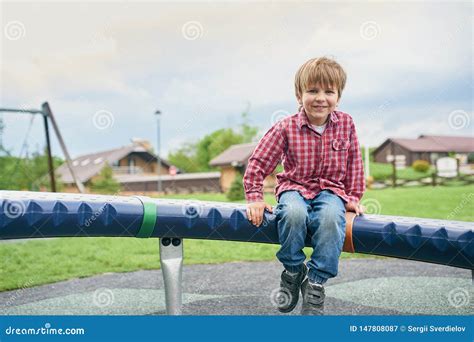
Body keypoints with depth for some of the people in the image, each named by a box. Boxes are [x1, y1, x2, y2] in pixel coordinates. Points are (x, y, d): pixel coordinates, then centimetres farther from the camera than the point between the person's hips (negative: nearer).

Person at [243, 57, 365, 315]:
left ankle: (315, 282, -17)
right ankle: (293, 271, -9)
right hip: (294, 188, -1)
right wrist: (254, 198, -8)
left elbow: (354, 164, 10)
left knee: (331, 217, -34)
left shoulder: (346, 124, 0)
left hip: (331, 190, 1)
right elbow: (257, 163, -4)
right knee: (293, 213, -36)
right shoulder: (285, 128, -8)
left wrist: (353, 197, 6)